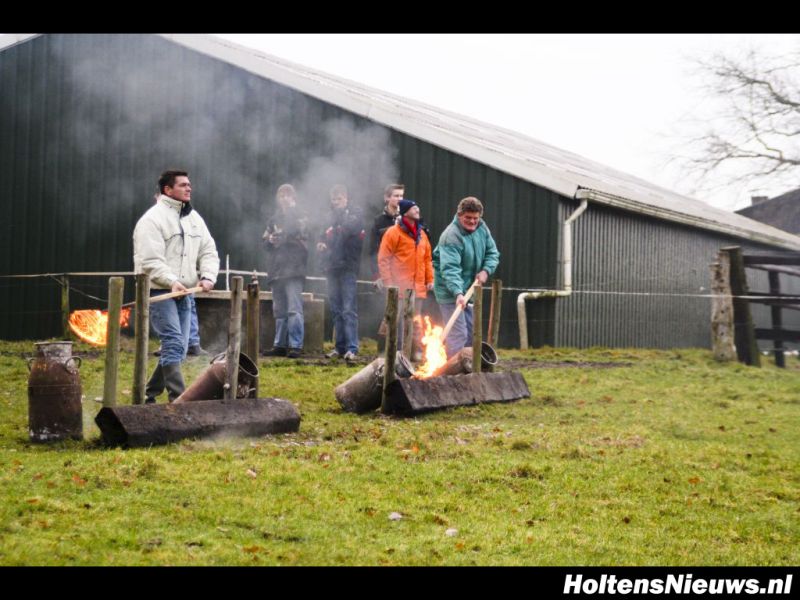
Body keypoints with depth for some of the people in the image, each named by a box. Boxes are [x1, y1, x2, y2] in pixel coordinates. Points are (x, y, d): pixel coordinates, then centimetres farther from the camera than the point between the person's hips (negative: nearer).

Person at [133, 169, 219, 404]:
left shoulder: (194, 218, 14)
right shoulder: (152, 219, -10)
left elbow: (208, 251, 12)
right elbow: (149, 261, -17)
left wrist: (208, 276, -8)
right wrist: (172, 281, -29)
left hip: (184, 293, 8)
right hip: (158, 291, -8)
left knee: (179, 348, 9)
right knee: (174, 343, -17)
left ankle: (150, 395, 22)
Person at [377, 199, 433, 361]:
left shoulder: (422, 234, 16)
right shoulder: (393, 232, -5)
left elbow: (427, 259, 20)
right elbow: (383, 259, -7)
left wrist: (430, 279, 12)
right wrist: (388, 282, -12)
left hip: (417, 287, 6)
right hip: (400, 287, -6)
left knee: (416, 321, 10)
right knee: (399, 320, -4)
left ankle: (417, 352, 14)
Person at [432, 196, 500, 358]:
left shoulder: (482, 228, 1)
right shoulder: (451, 237, -24)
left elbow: (493, 253, 11)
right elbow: (450, 269, -33)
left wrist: (486, 270, -9)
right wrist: (458, 293, -44)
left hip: (469, 289, 9)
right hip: (450, 292, -9)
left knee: (471, 332, 15)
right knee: (458, 334, -14)